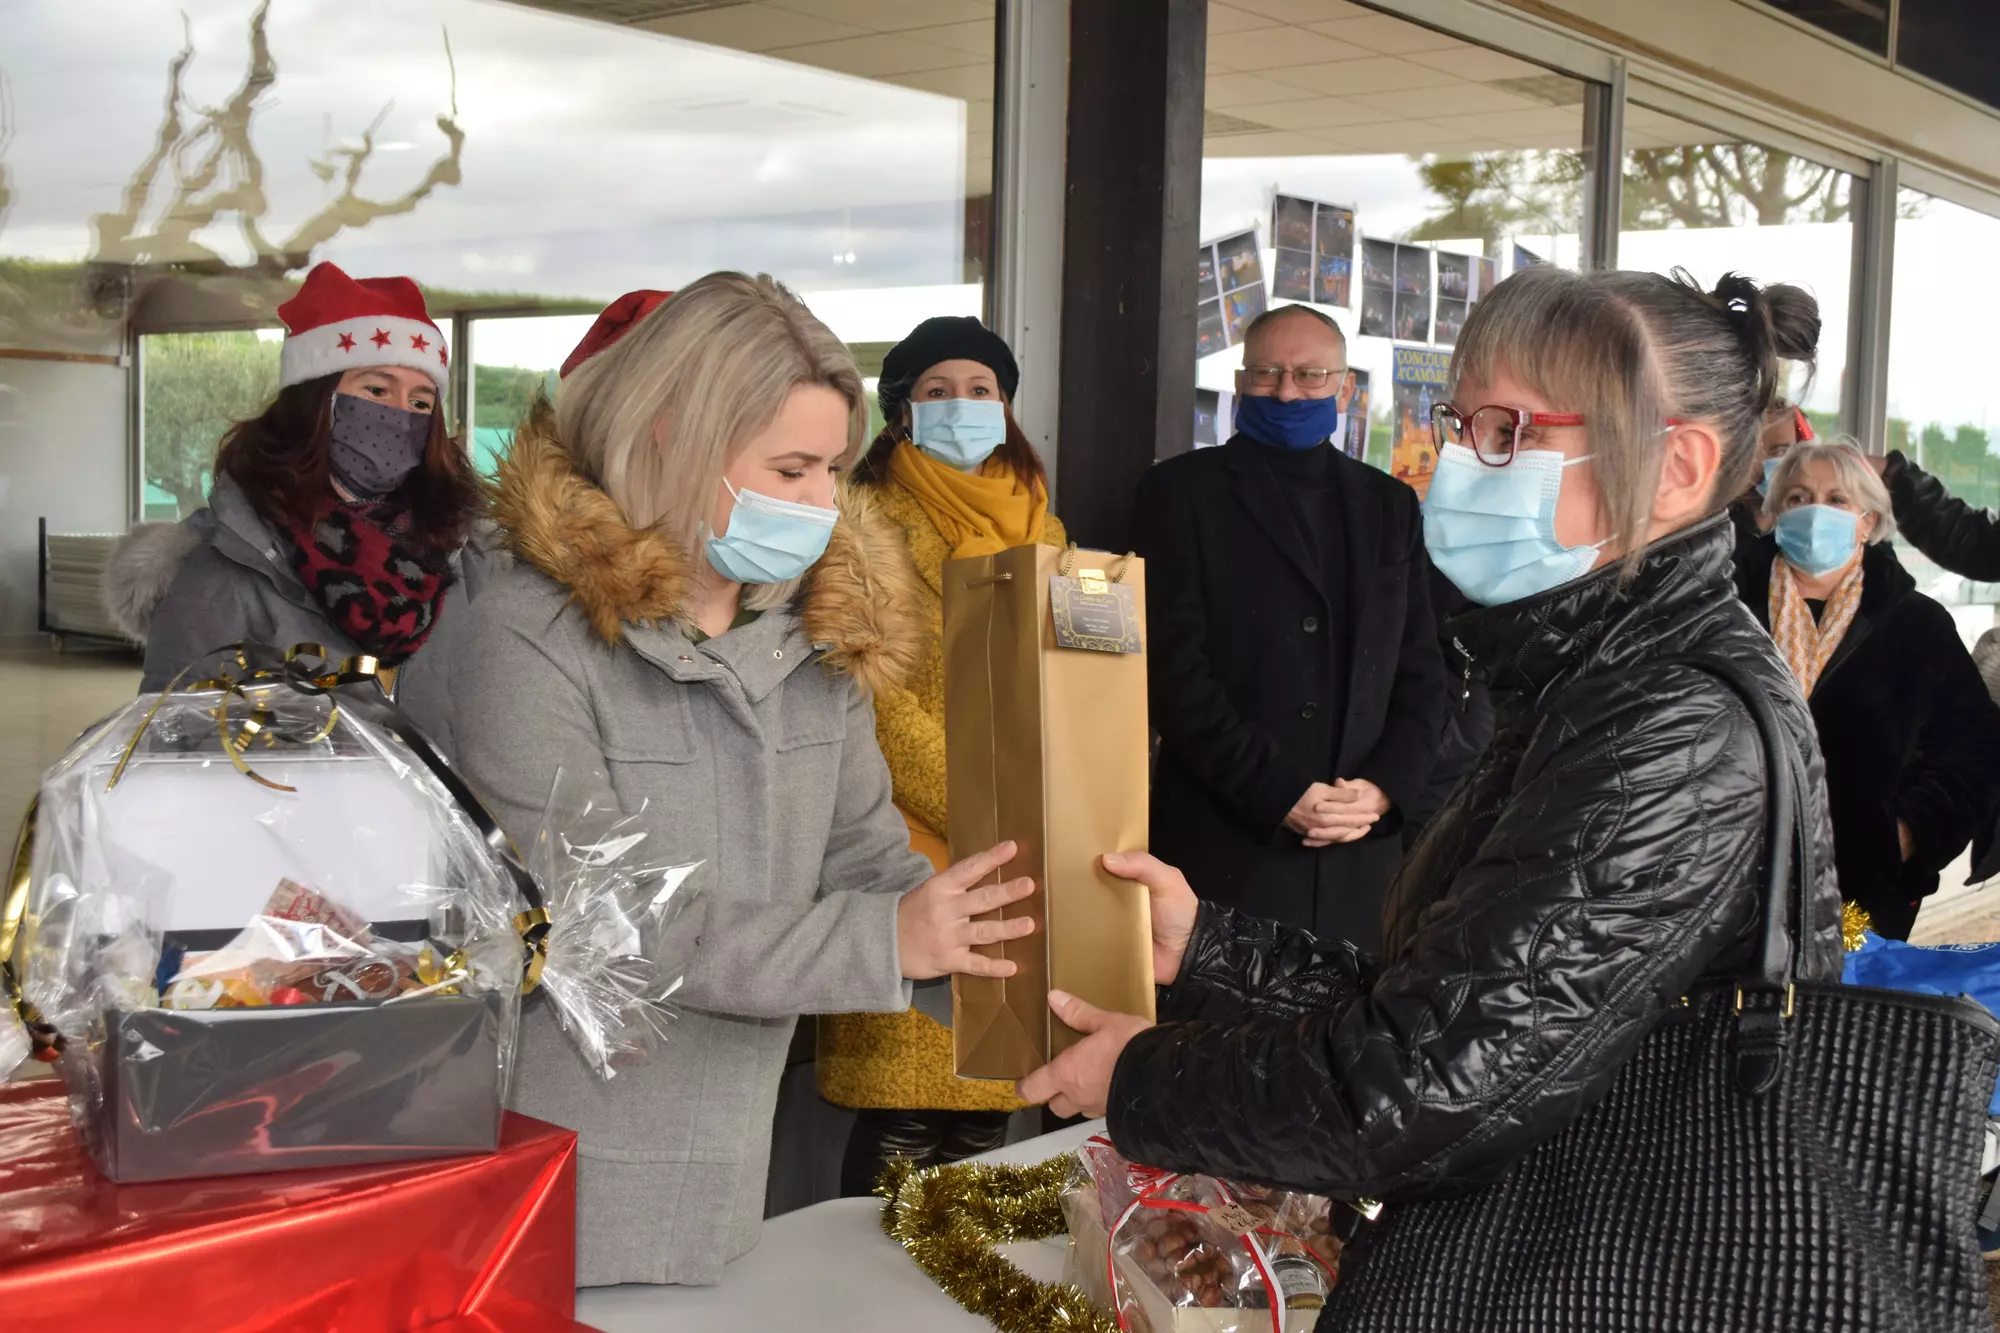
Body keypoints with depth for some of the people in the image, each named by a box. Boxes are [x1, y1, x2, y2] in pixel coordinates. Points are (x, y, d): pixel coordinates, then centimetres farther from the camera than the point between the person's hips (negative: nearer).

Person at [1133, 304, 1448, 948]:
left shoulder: (1389, 505, 16)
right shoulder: (1182, 491, 3)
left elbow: (1421, 671, 13)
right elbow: (1174, 667, -6)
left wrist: (1384, 786, -5)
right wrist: (1278, 795, -12)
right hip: (1226, 847, -3)